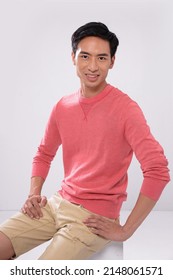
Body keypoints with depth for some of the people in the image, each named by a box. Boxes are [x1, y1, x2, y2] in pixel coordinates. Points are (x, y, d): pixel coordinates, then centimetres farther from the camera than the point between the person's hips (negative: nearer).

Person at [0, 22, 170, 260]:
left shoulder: (125, 109, -14)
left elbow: (158, 171, -21)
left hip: (95, 218, -5)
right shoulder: (63, 107, 5)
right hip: (58, 203, 6)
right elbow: (44, 154, 19)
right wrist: (34, 194, 2)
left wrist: (126, 231, -18)